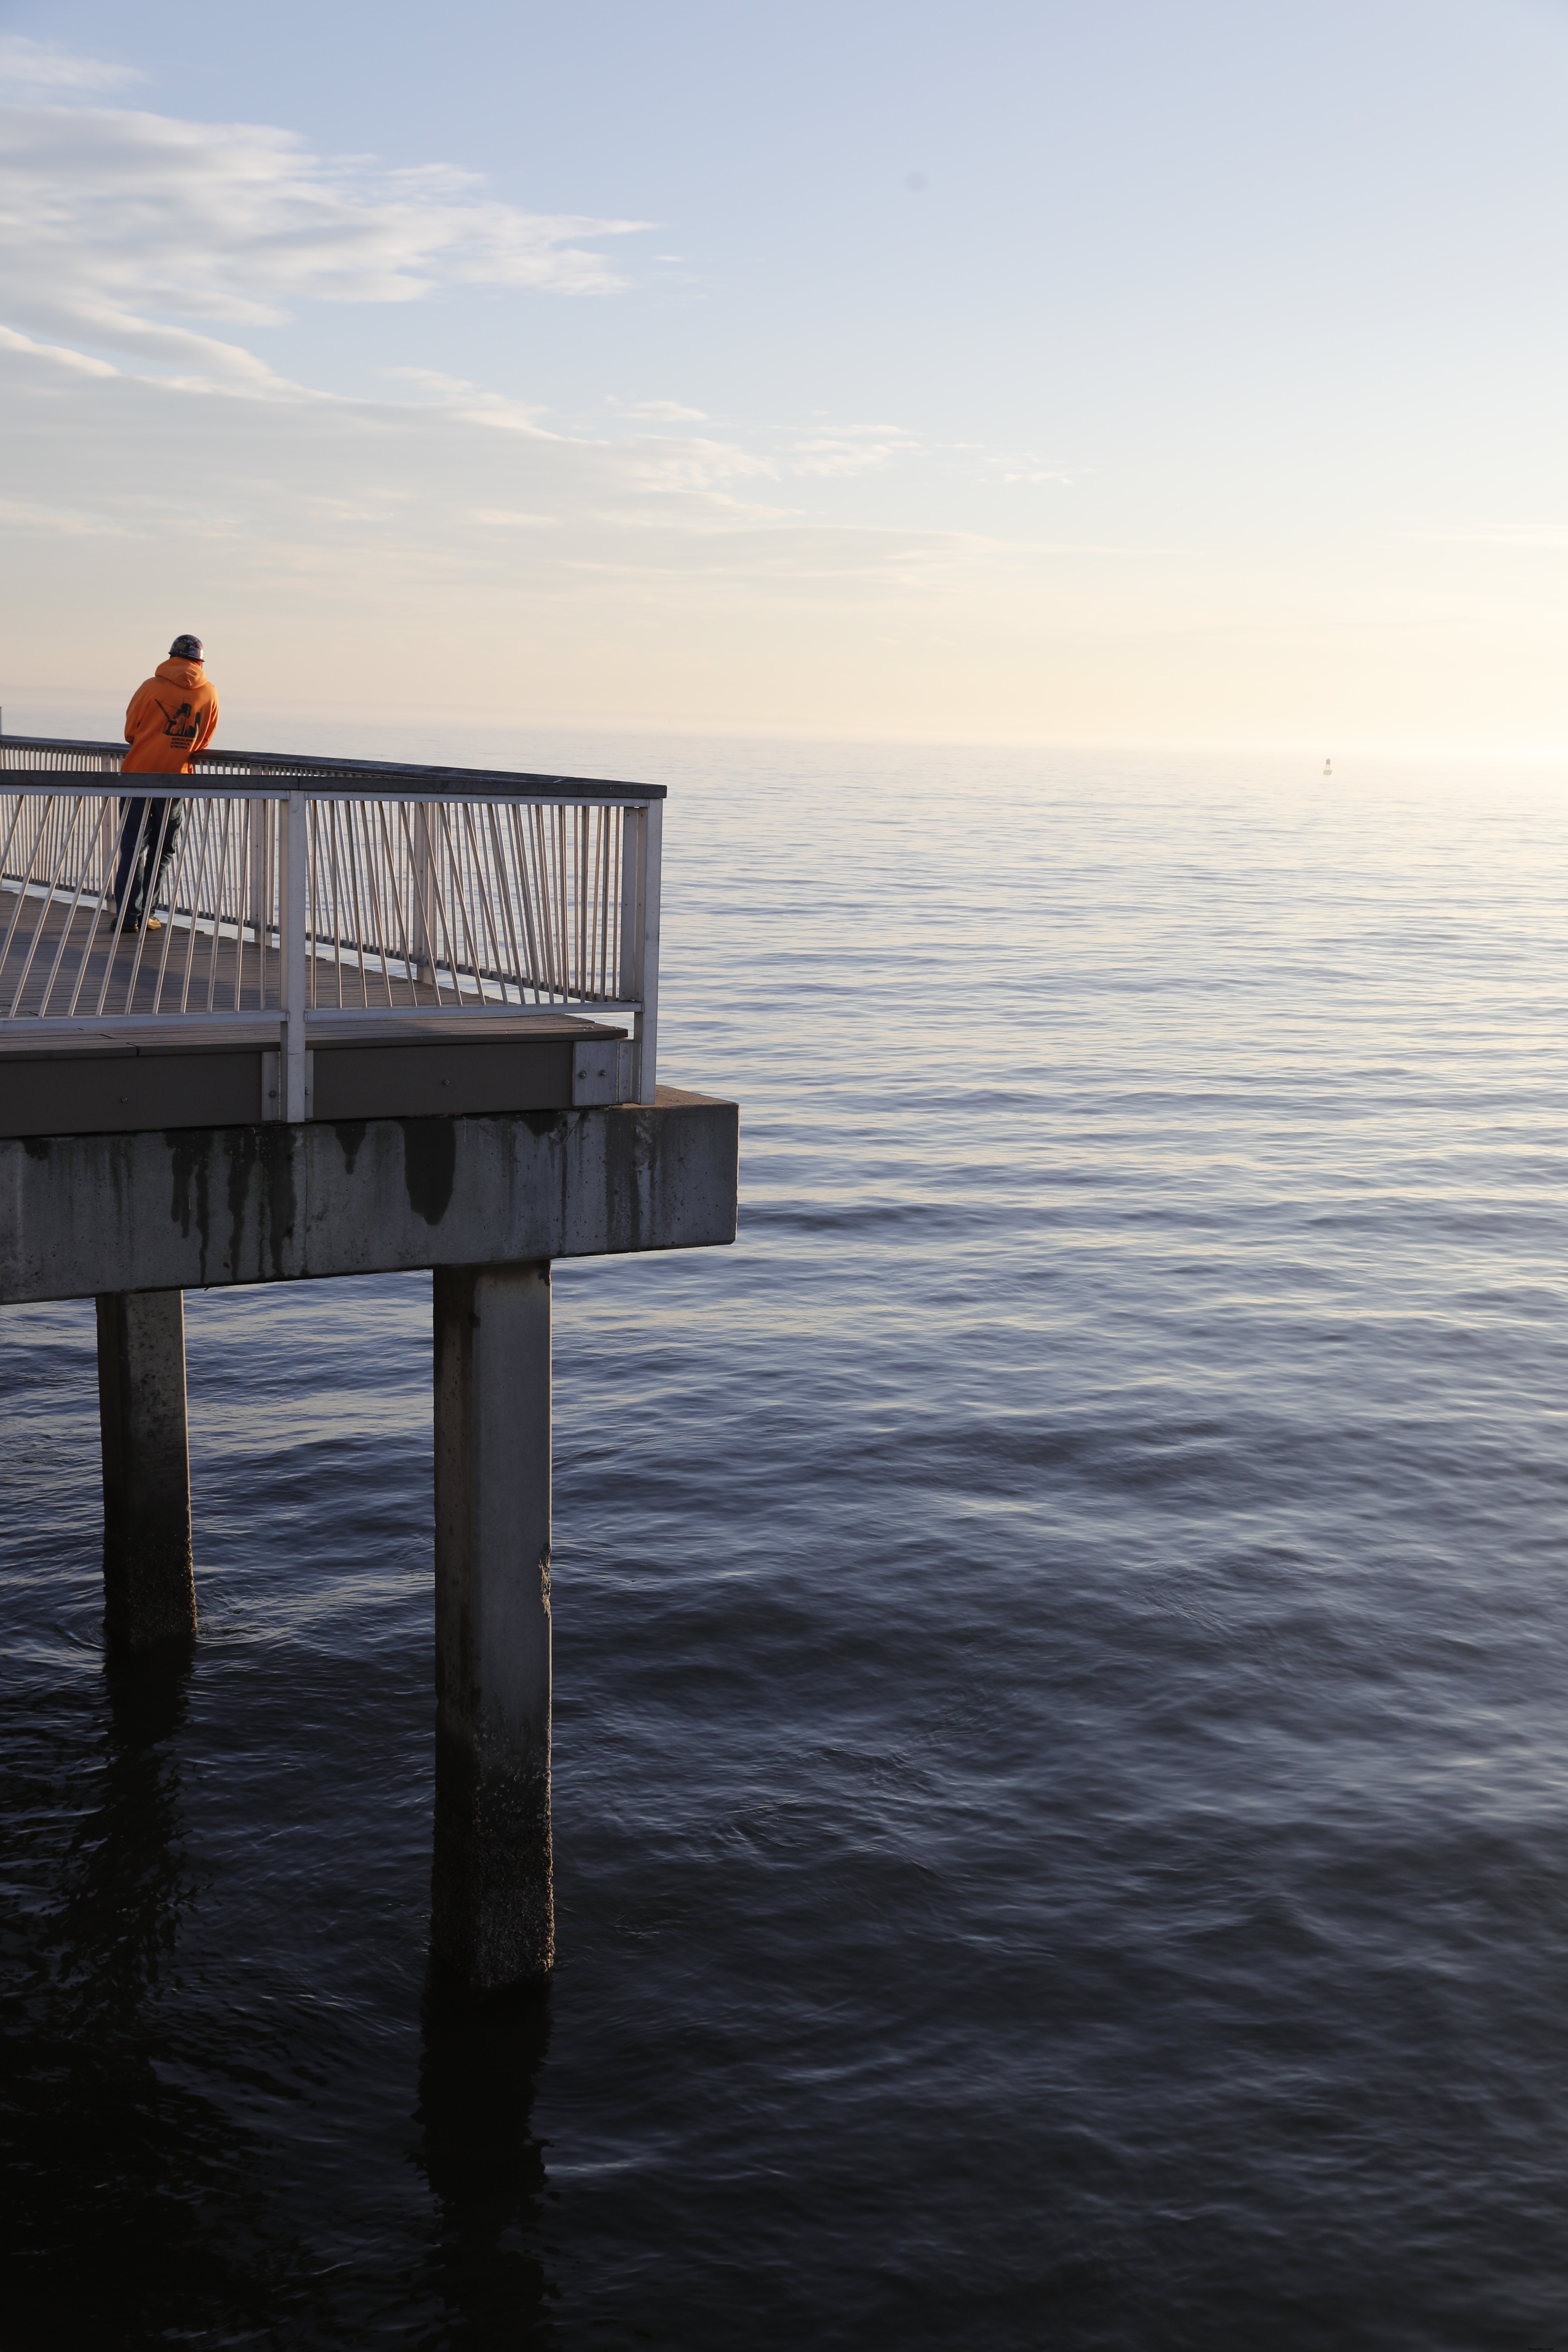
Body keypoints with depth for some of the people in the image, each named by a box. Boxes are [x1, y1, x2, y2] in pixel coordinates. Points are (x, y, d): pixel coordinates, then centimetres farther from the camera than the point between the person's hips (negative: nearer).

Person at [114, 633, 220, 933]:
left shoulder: (152, 687, -5)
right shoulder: (209, 694, 1)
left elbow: (130, 731, 4)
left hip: (139, 773, -1)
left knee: (133, 846, 3)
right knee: (162, 849, 12)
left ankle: (128, 915, -2)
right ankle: (144, 914, 11)